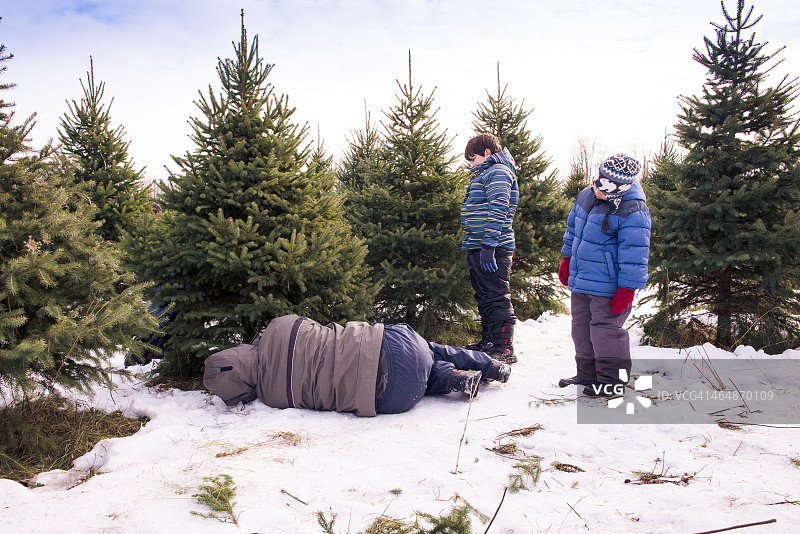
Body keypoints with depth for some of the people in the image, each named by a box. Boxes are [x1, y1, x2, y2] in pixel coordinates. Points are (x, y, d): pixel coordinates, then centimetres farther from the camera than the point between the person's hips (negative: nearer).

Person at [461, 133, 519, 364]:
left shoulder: (498, 172, -8)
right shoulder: (485, 174, 24)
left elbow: (497, 211, -19)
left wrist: (489, 245, -24)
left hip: (493, 248, -10)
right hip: (477, 248, 10)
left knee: (497, 297, -9)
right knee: (485, 296, 15)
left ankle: (503, 349, -7)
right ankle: (488, 342, 24)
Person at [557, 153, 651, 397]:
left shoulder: (632, 211, -18)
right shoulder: (586, 196, 6)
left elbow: (634, 254, -19)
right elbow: (573, 228, 22)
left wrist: (627, 289, -19)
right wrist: (567, 259, 25)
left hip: (607, 286, -8)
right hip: (581, 282, 8)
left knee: (605, 329, -4)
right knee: (581, 327, 15)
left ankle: (612, 379, 11)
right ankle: (587, 373, 29)